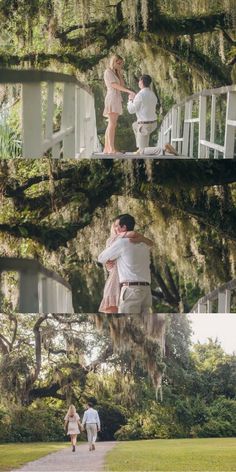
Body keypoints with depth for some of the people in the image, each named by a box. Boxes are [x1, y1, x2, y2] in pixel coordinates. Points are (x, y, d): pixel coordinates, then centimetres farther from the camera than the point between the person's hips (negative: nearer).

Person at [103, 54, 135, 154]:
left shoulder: (116, 73, 21)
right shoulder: (108, 72, -6)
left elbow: (122, 85, 12)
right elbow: (115, 85, -17)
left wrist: (119, 73, 4)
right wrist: (129, 91, -25)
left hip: (117, 99, 9)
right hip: (111, 98, -9)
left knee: (111, 125, 5)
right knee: (112, 124, -18)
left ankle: (106, 148, 4)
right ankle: (112, 149, -25)